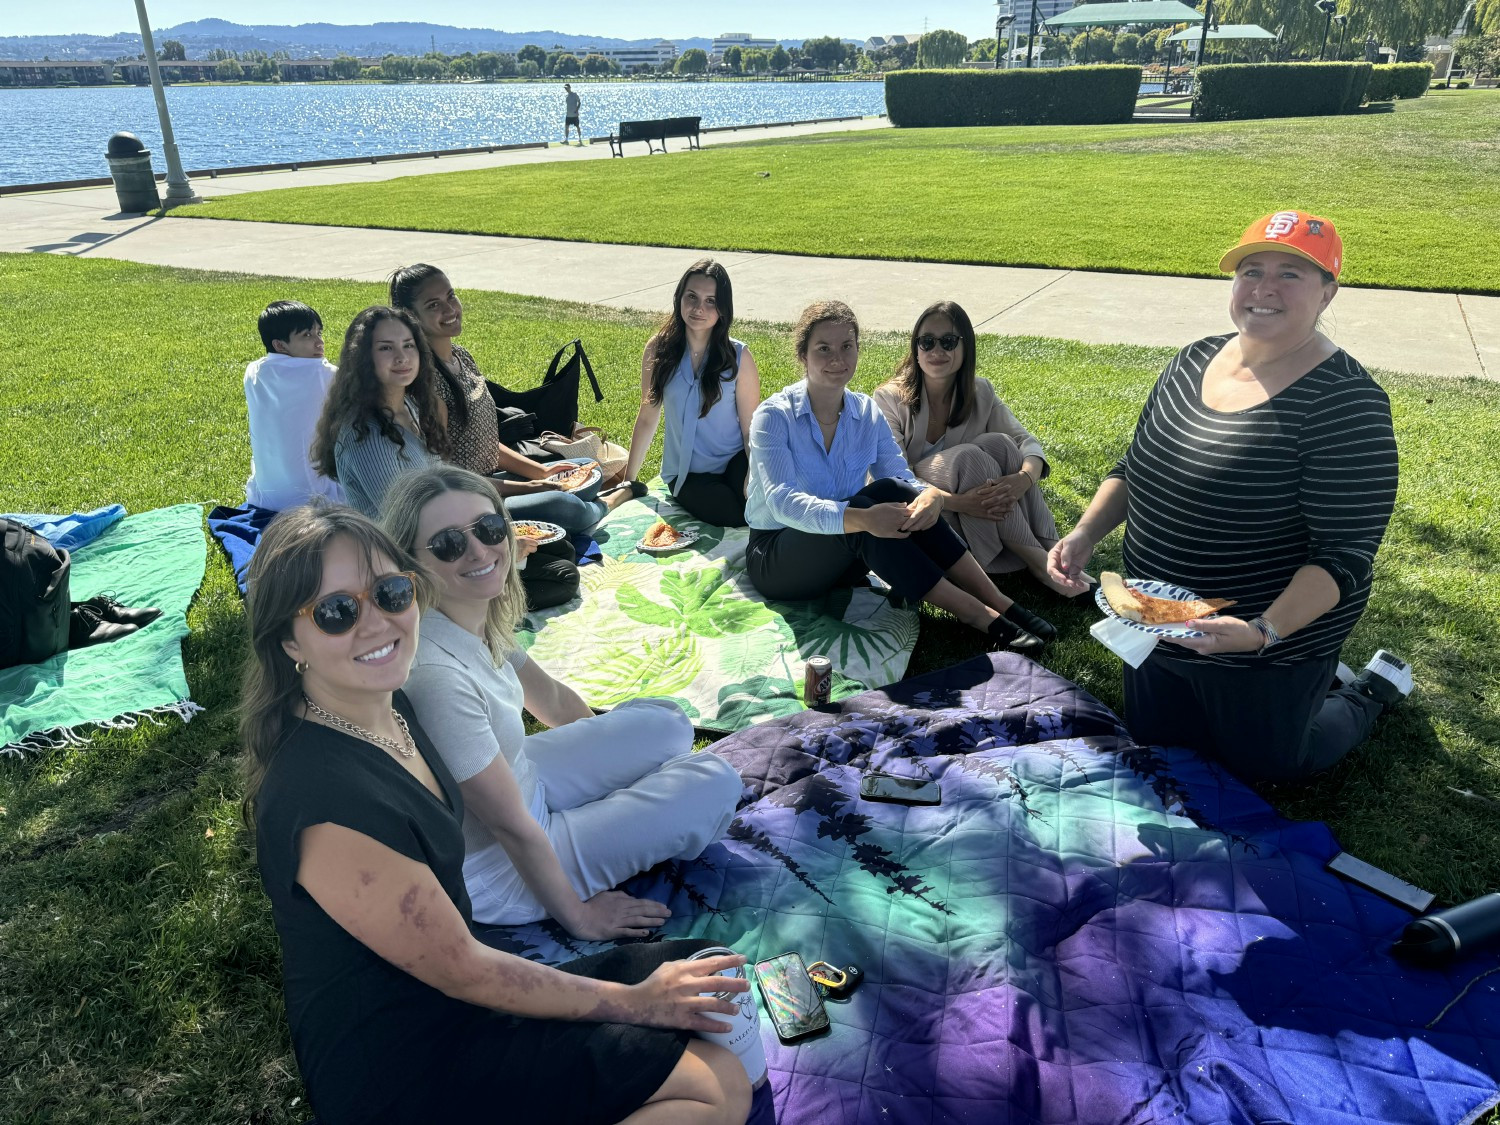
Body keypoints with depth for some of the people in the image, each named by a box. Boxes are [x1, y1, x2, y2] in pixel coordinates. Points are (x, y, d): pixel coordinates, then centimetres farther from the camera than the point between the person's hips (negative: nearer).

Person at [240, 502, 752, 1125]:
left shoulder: (387, 706, -3)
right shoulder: (329, 804, -30)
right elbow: (463, 973, -21)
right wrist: (631, 1002, -11)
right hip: (401, 1071, -9)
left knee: (696, 966, 10)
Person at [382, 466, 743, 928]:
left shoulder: (481, 618, -8)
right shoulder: (437, 675, -36)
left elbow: (553, 700, 9)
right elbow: (511, 827, -26)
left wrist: (617, 765, 20)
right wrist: (577, 917, -13)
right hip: (492, 873, -8)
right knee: (716, 781, -8)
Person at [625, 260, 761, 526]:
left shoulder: (738, 357, -7)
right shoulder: (658, 350, -3)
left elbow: (751, 427, -5)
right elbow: (647, 418, 6)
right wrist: (628, 481, 10)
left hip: (734, 463, 1)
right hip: (687, 475, 0)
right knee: (740, 517, -27)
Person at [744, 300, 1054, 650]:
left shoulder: (868, 414, 2)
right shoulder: (773, 416, -15)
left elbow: (901, 476, -8)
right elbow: (782, 501, -29)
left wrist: (930, 495, -34)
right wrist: (861, 519, -44)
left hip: (843, 558, 4)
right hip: (774, 560, -4)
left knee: (891, 493, -26)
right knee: (864, 507, -33)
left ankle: (996, 600, -25)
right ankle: (977, 615, -30)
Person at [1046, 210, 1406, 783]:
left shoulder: (1344, 401, -22)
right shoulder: (1194, 361, -2)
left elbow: (1344, 554, -24)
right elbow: (1133, 467, 8)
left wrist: (1266, 631, -37)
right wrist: (1085, 533, -8)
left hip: (1271, 646, -6)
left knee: (1261, 769, 16)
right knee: (1152, 749, 24)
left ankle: (1374, 688, 42)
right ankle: (1314, 679, 43)